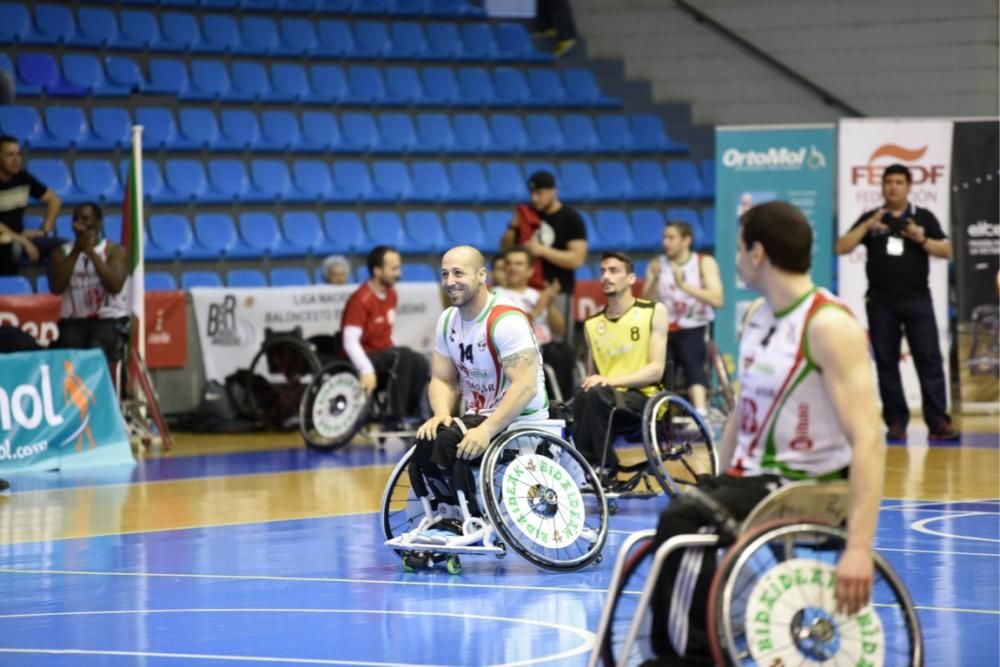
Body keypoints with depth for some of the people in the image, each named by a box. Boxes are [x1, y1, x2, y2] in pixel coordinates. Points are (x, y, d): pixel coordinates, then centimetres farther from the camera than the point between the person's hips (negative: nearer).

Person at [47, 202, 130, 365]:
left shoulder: (115, 251, 2)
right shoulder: (61, 252, 8)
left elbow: (115, 286, -16)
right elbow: (56, 287, -9)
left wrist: (91, 252, -15)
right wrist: (76, 252, -10)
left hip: (110, 319, -2)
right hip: (73, 320, 2)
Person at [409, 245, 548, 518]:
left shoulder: (506, 321, -20)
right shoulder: (448, 320, 6)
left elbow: (526, 387, -27)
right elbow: (442, 380, 10)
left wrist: (486, 430, -34)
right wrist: (441, 413, -13)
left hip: (519, 422, -8)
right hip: (476, 417, 8)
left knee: (447, 445, -29)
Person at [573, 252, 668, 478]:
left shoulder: (653, 312, 4)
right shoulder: (592, 324, 16)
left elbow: (656, 370, -5)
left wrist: (611, 380, -18)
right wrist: (589, 383, -6)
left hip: (642, 399, -4)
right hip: (605, 401, 4)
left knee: (595, 395, -34)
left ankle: (603, 469, -24)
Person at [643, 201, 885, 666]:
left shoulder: (828, 325, -16)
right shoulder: (757, 319, 11)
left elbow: (868, 441, -24)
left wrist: (859, 546, -31)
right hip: (751, 477, 9)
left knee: (682, 521, -26)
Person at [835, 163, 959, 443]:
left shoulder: (924, 218, 7)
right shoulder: (870, 218, 7)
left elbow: (946, 251, 2)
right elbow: (841, 248, -1)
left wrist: (921, 239, -15)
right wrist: (867, 226, -13)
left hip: (917, 300, -1)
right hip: (881, 302, 1)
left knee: (929, 359, -6)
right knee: (886, 362, 3)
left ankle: (938, 422, -7)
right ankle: (896, 422, 8)